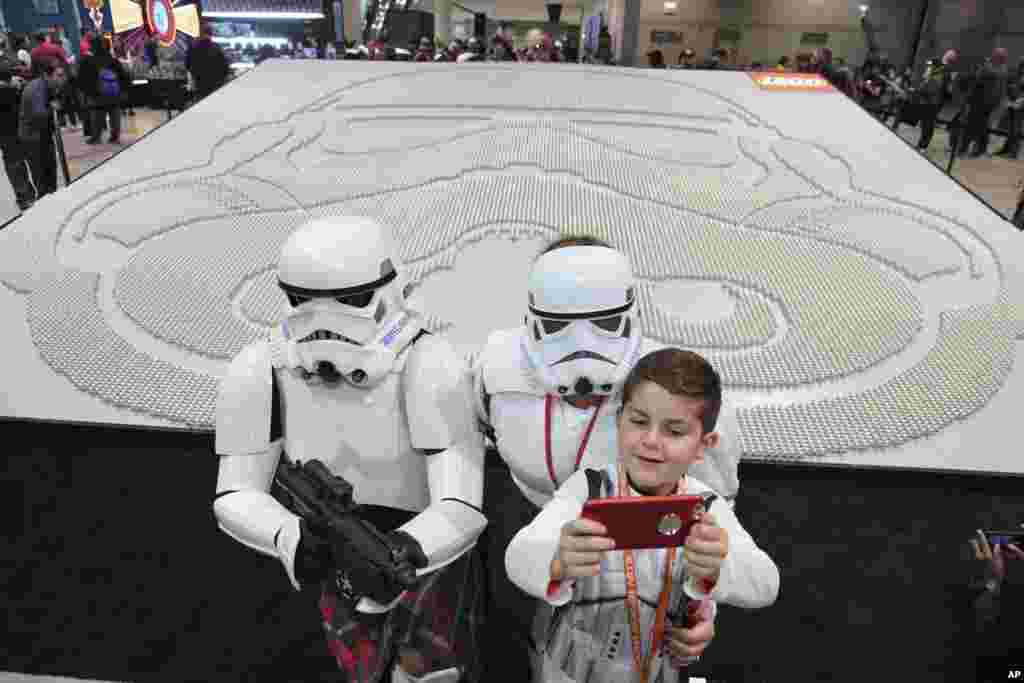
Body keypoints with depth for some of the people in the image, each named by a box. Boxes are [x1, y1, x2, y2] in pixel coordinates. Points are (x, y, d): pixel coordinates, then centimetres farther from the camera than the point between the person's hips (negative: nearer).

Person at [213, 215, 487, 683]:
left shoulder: (430, 369, -35)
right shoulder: (258, 373, -25)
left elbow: (462, 510, -38)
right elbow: (236, 496, -21)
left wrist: (401, 553, -59)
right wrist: (291, 538, -43)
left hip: (427, 544, -2)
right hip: (341, 550, 3)